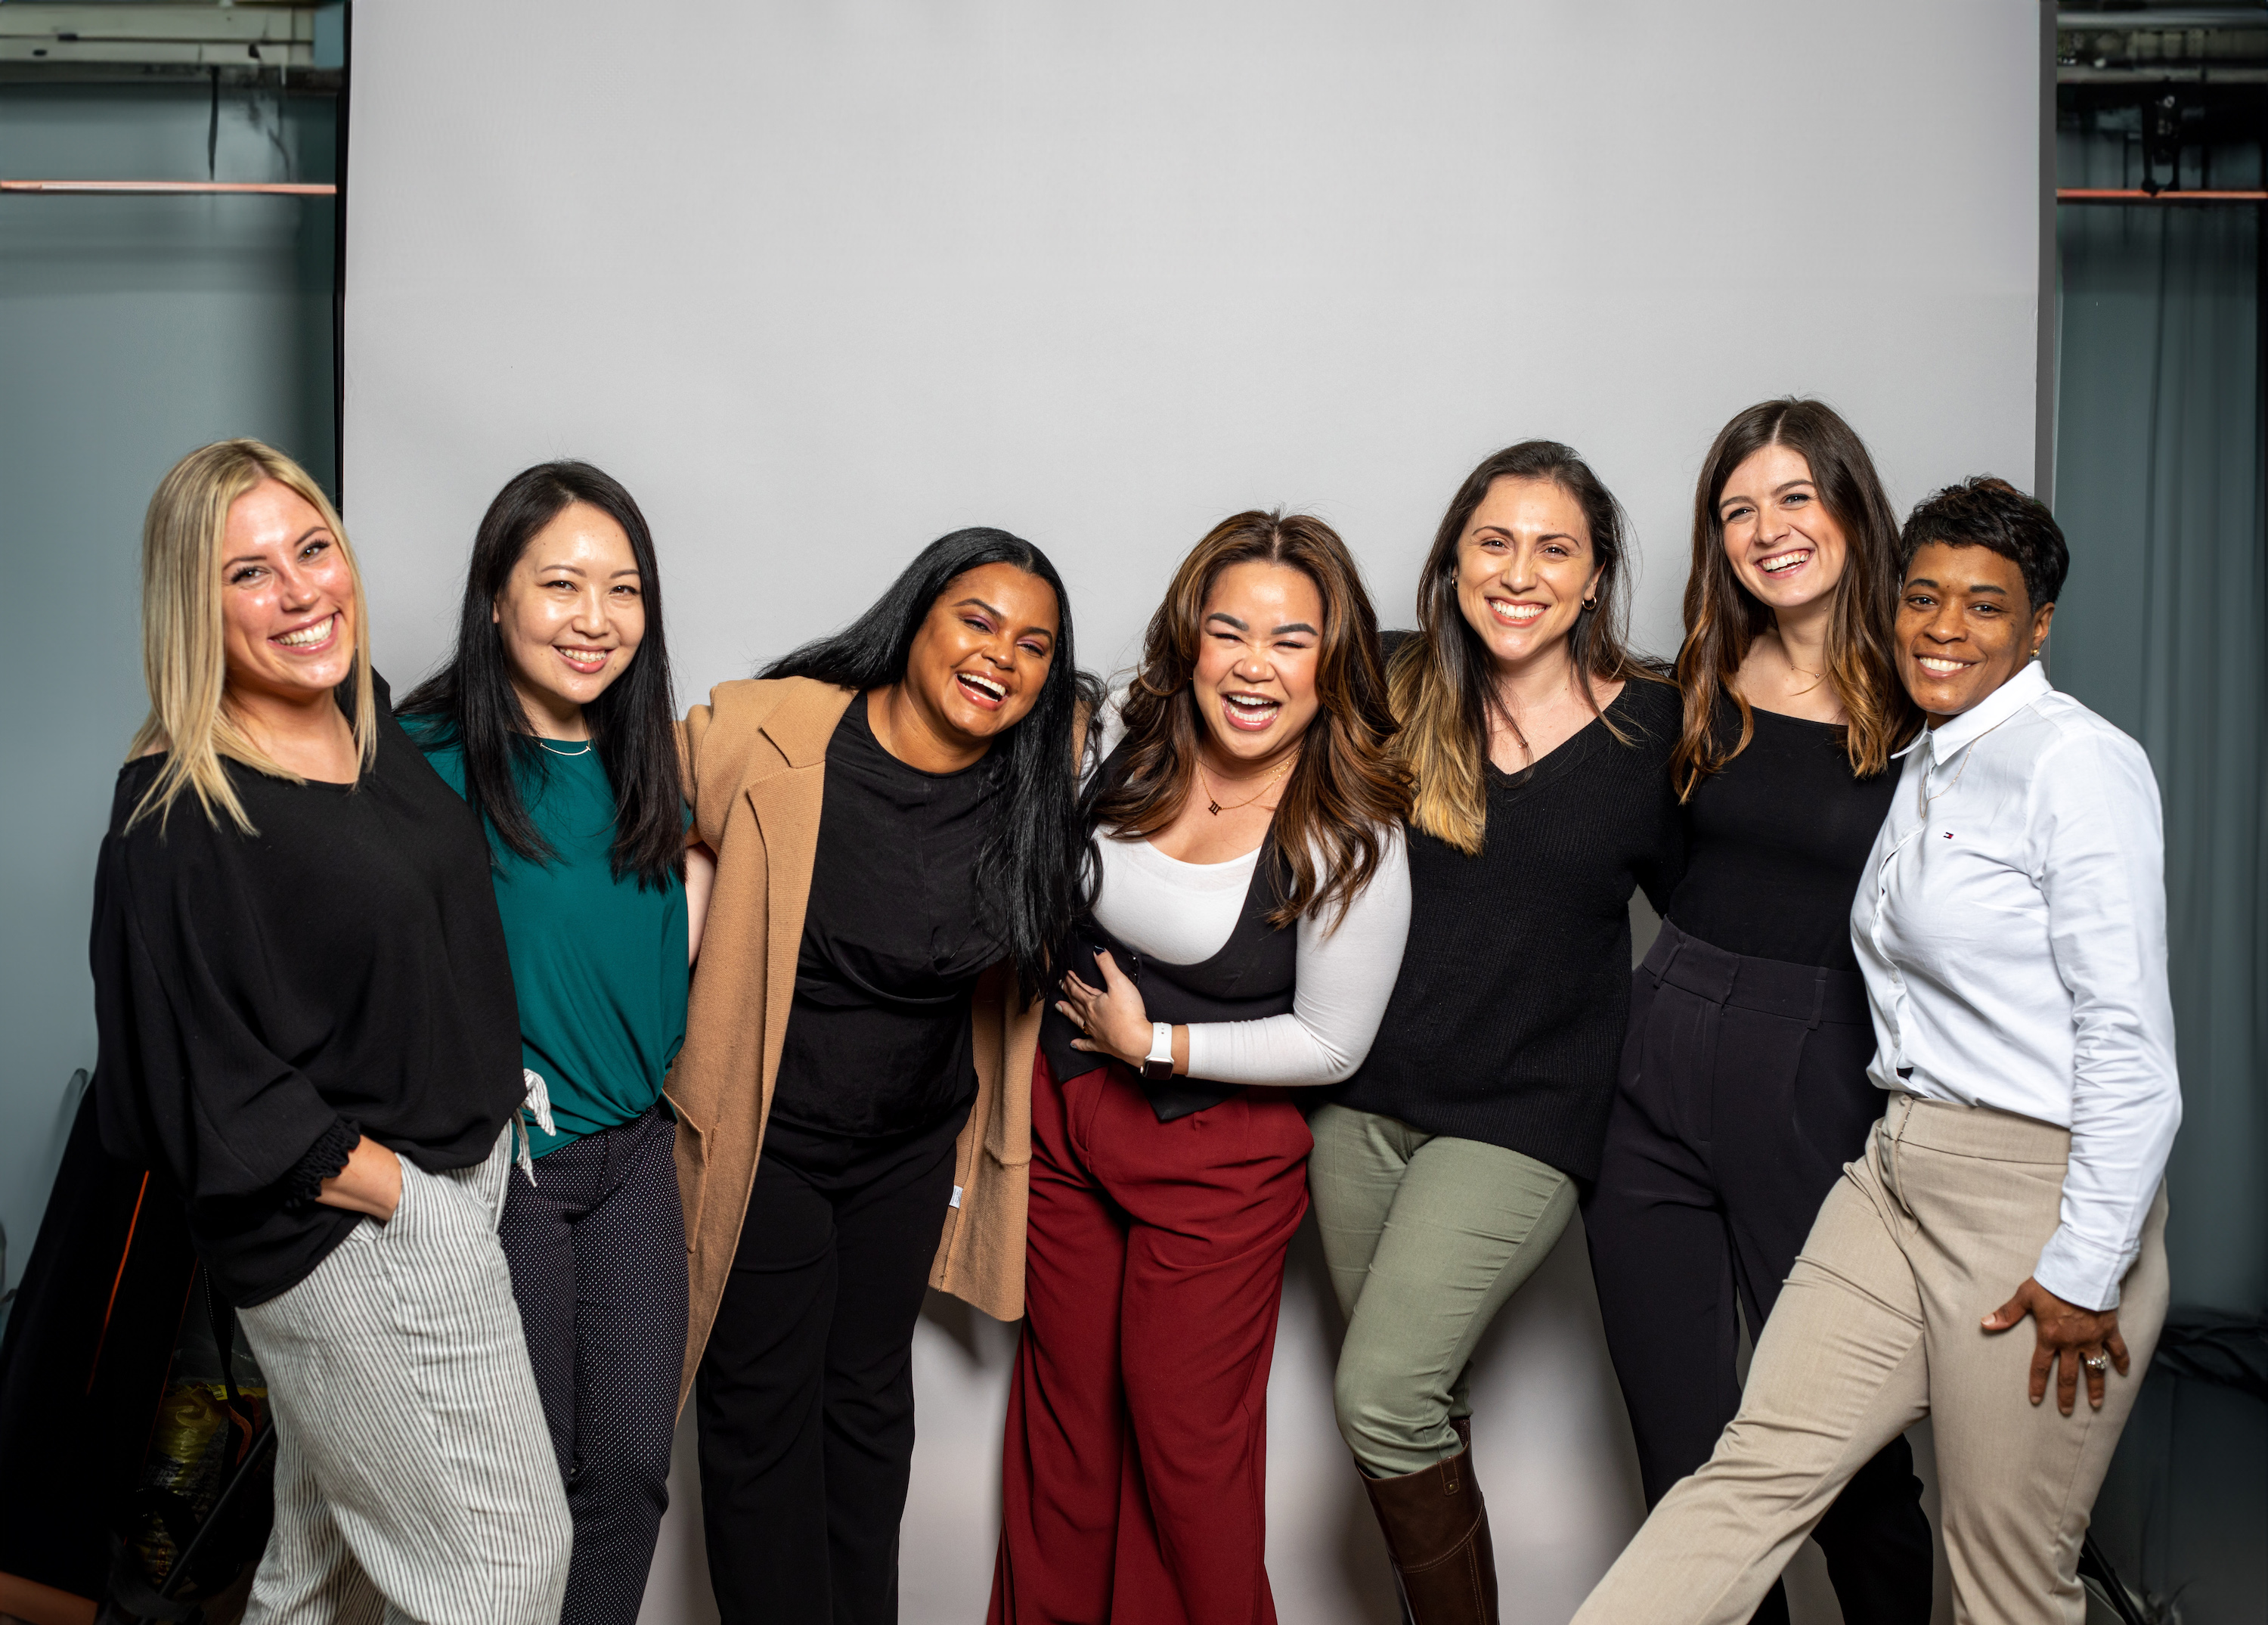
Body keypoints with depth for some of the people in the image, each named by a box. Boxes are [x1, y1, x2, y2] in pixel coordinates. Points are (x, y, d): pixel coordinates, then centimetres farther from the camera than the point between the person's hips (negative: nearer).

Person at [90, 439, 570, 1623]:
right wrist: (403, 1193, -14)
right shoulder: (178, 820, -21)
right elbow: (212, 1099, -20)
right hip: (356, 1236, -7)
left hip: (459, 1175, 8)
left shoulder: (373, 715, 3)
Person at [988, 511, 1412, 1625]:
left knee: (1186, 1439, 10)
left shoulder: (1350, 842, -21)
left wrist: (1156, 1044, -15)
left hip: (1218, 1153, -5)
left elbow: (1329, 1044, -14)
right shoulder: (1128, 739, -7)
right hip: (1064, 1115, 5)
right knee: (1063, 1409, 20)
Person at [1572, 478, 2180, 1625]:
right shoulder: (1920, 769, 14)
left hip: (2039, 1193, -7)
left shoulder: (2076, 764, -12)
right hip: (1895, 1176, 7)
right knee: (1759, 1467, 1)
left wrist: (2086, 1273, -16)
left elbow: (2130, 1040, -16)